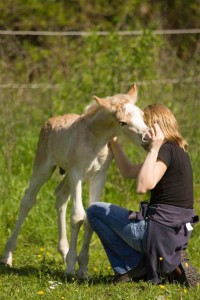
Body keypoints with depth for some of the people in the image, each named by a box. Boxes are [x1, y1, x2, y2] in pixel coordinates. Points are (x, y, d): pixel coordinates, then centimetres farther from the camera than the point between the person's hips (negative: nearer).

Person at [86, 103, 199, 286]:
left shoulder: (166, 150, -15)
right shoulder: (178, 151, 15)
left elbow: (142, 187, -28)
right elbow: (128, 171, 25)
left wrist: (153, 149, -22)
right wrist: (114, 143, 22)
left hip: (159, 232, -9)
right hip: (179, 234, 9)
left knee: (95, 211, 7)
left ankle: (134, 265, 0)